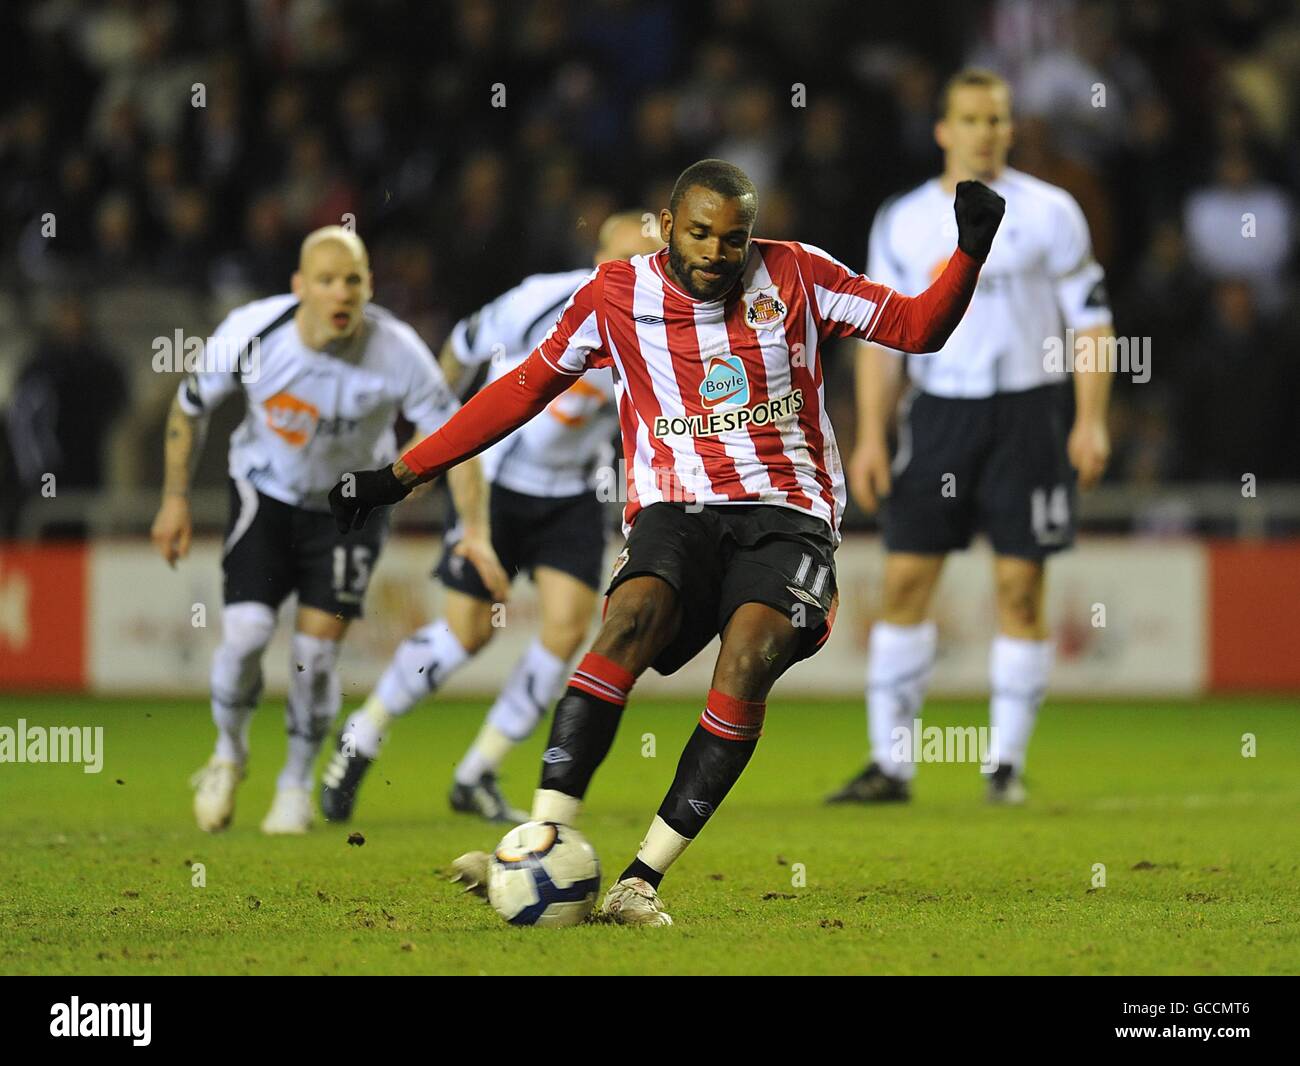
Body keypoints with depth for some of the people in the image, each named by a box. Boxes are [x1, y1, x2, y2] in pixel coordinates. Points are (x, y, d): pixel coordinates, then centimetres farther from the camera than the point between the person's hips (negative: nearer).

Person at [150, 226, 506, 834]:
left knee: (316, 649, -9)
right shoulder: (251, 334, -23)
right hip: (266, 492, 0)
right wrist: (176, 499, -1)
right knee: (246, 632, -16)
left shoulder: (398, 353, -26)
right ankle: (228, 751, 15)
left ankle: (296, 785, 15)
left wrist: (475, 530, -26)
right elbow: (190, 406, -4)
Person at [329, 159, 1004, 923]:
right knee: (631, 620, -31)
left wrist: (970, 252, -8)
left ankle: (643, 878, -28)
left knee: (749, 661, -28)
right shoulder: (618, 295, 6)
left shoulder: (794, 274, 6)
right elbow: (523, 391, 14)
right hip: (676, 510, 0)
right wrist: (401, 475, 13)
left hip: (787, 515, 0)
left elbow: (920, 328, 11)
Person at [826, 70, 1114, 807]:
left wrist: (1091, 422, -7)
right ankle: (891, 764, 2)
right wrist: (871, 435, 3)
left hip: (1027, 410, -2)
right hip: (938, 409, 2)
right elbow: (881, 332, 10)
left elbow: (1090, 317, 1)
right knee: (906, 580, -3)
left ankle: (1007, 764, 6)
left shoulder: (1049, 213, 0)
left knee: (1020, 586, -3)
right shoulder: (903, 222, 7)